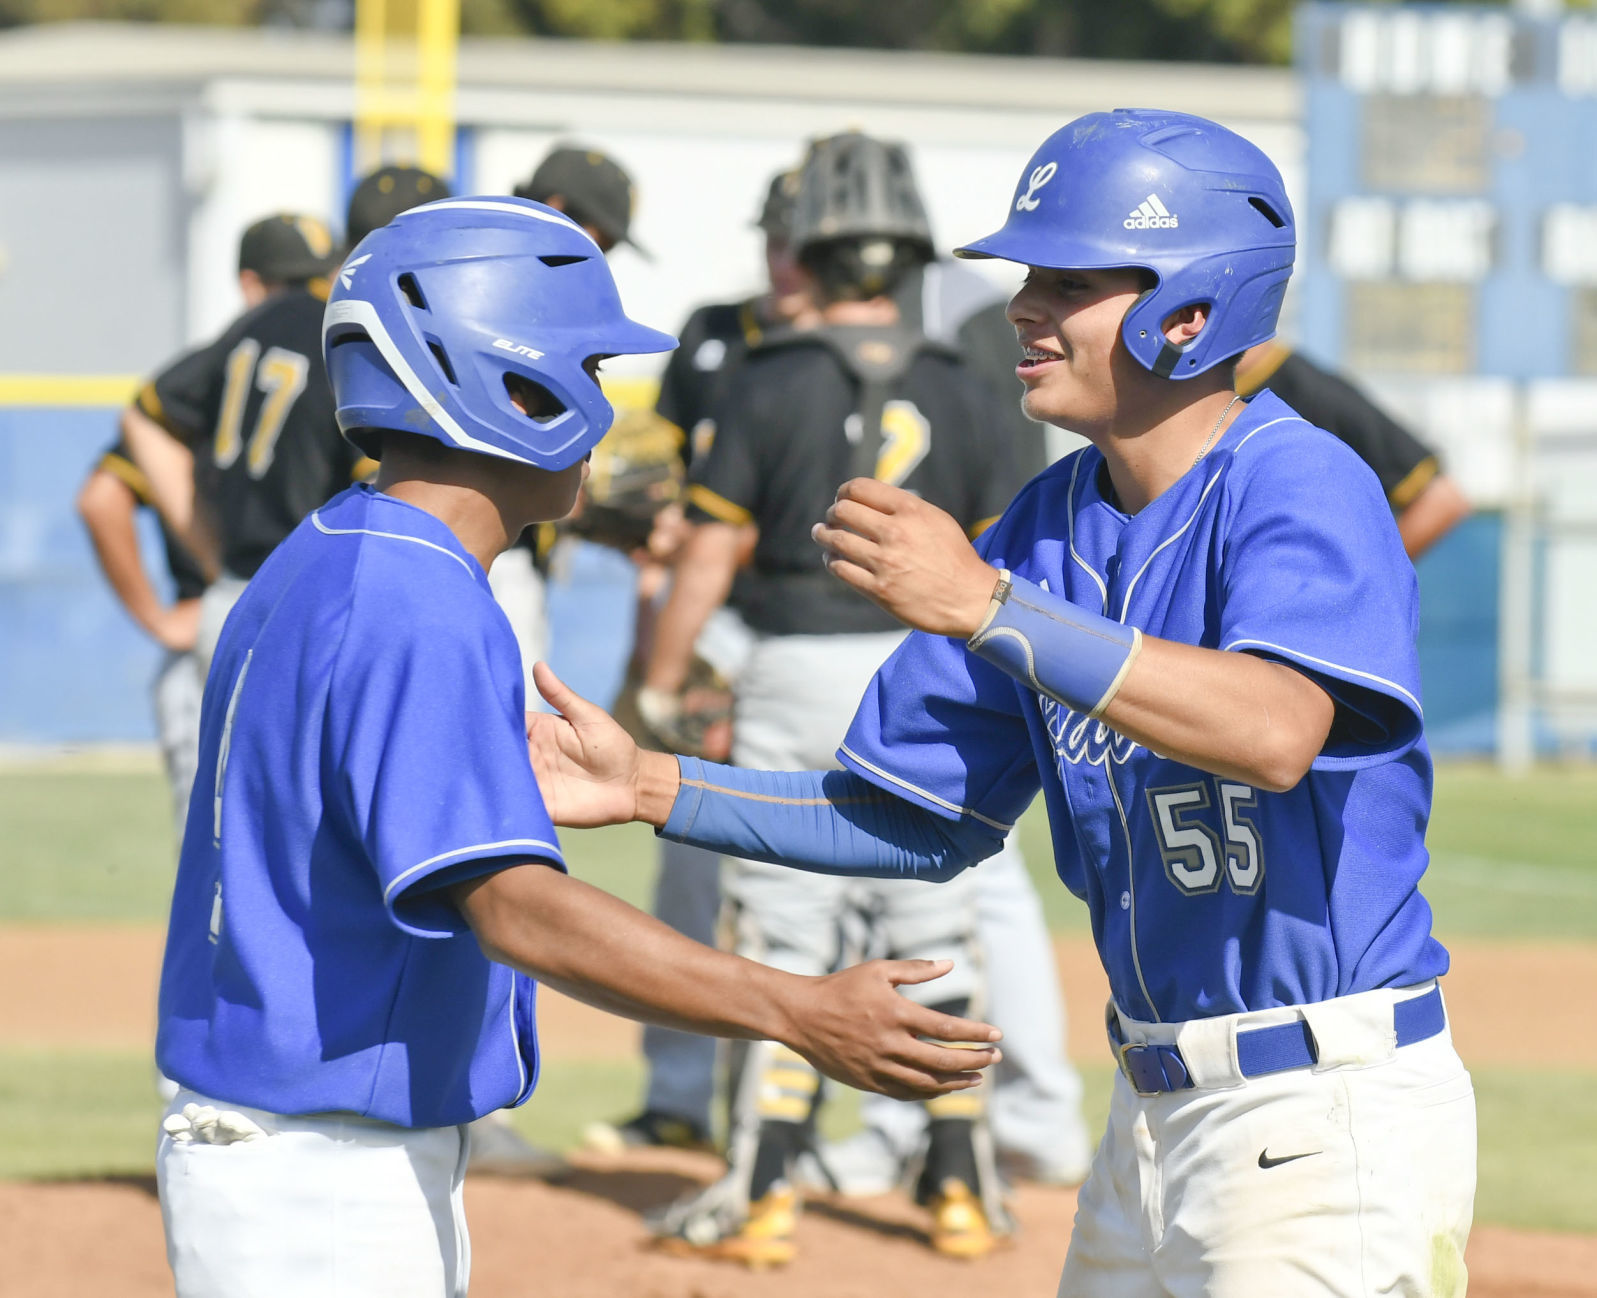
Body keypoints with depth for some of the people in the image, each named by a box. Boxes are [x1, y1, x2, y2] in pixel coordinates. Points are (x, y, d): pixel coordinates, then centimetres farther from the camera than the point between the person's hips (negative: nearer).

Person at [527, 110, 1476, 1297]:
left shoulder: (1298, 485, -15)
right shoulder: (1051, 525, 9)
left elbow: (1276, 732, -35)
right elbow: (918, 821, 13)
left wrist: (987, 605, -37)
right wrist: (652, 787, 4)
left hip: (1326, 1113, -8)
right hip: (1154, 1110, 8)